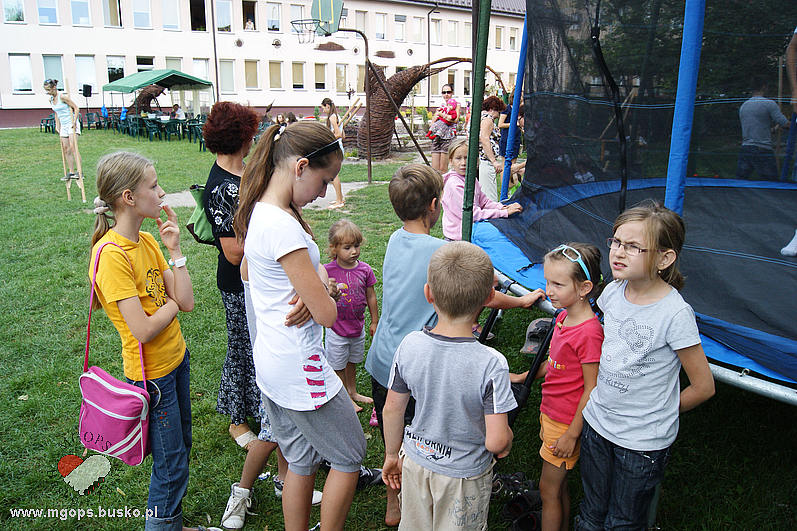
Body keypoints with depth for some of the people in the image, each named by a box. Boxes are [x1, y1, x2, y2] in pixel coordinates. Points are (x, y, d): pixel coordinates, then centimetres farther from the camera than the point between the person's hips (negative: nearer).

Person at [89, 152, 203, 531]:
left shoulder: (147, 241, 0)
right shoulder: (112, 254, -24)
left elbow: (187, 302, -4)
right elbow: (143, 330, -26)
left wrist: (174, 249, -10)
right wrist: (172, 303, -9)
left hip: (176, 357, 8)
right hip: (151, 372, -8)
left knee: (181, 447, 22)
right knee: (171, 466, 6)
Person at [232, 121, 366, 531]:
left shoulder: (258, 212, 4)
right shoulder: (282, 226, -26)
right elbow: (326, 313, -25)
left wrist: (314, 285, -5)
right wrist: (322, 279, -3)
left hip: (270, 359, 9)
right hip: (300, 367, -9)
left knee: (301, 460, 22)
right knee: (350, 456, 13)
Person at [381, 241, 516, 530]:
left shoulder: (410, 345, -18)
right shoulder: (491, 364, -29)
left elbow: (392, 409, -6)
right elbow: (496, 441, -25)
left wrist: (392, 455, 11)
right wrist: (505, 446, 0)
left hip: (416, 460, 3)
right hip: (465, 474, -2)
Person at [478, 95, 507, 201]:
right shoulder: (487, 119, -7)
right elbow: (484, 139, -20)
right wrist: (494, 161, -23)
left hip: (474, 160, 10)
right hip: (485, 162, -10)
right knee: (490, 199, -12)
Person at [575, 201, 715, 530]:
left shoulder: (675, 314, -24)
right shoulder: (613, 291, -7)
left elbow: (703, 387, -14)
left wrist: (659, 414, -2)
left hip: (643, 442, -5)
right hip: (597, 423, 5)